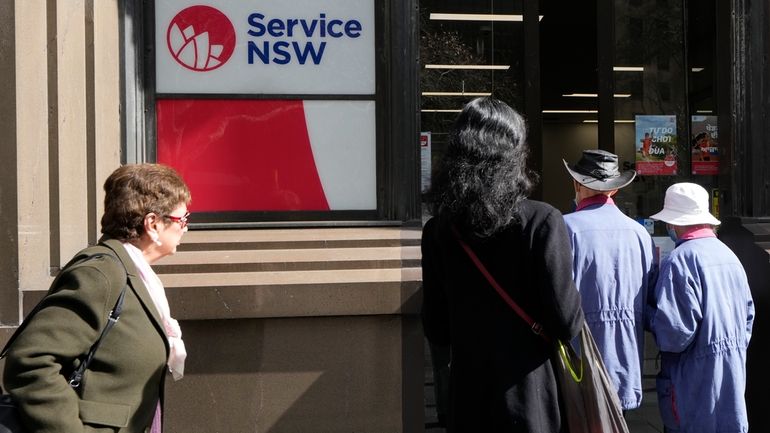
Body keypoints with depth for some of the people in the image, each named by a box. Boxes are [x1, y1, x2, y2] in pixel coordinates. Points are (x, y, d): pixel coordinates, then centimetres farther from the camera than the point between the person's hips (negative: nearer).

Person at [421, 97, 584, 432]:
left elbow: (436, 332, 4)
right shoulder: (542, 221, -15)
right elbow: (566, 324, -14)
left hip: (466, 403, 3)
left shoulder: (438, 229, -3)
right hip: (527, 402, -3)